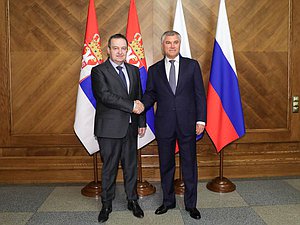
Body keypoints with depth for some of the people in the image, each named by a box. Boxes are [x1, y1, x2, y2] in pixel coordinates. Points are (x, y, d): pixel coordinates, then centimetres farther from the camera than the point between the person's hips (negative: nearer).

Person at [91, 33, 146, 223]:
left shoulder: (134, 70, 12)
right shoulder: (99, 71, -5)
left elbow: (140, 98, 14)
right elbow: (105, 95, -19)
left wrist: (142, 122, 8)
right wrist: (131, 106, -18)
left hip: (130, 127, 5)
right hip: (110, 128, -4)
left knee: (131, 166, 13)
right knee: (109, 168, 7)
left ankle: (132, 201, 29)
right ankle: (107, 204, 23)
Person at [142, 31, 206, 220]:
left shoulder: (192, 65, 3)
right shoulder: (154, 70, 7)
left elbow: (200, 94, 1)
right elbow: (150, 95, 6)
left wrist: (201, 119, -5)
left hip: (187, 123, -1)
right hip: (164, 124, 1)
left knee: (189, 165, 7)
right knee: (166, 165, 12)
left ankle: (191, 204, 23)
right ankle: (168, 201, 29)